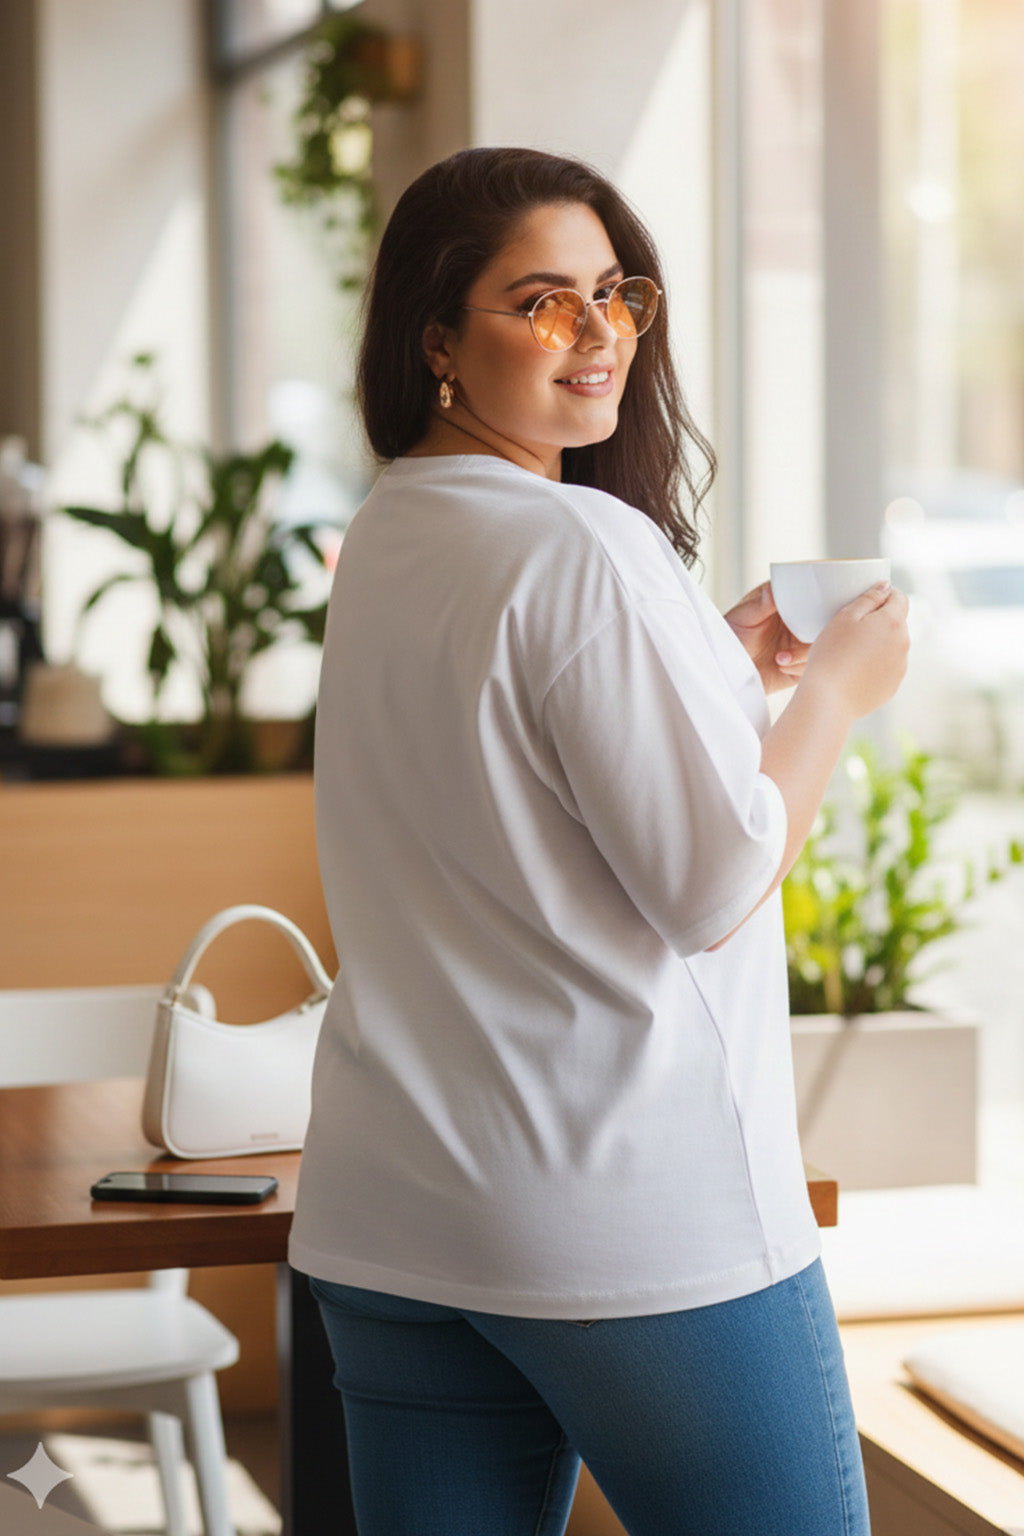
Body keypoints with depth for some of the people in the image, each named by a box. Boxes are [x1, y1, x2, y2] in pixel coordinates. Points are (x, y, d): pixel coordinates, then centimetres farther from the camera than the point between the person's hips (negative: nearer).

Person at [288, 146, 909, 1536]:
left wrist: (720, 664, 18)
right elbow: (717, 890, -15)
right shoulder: (587, 549, -16)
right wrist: (834, 690, -1)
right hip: (634, 1223, -8)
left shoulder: (382, 541, 11)